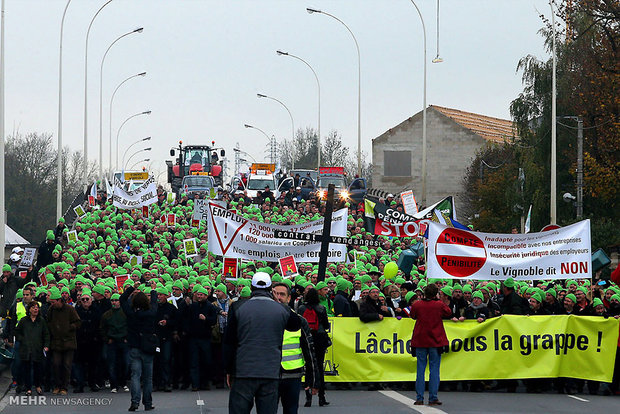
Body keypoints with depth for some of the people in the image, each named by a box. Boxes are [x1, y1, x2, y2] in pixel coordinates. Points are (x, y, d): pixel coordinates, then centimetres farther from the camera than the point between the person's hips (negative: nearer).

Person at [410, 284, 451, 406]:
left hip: (420, 340, 1)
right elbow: (448, 313, 12)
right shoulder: (439, 305, -7)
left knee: (420, 369, 6)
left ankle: (419, 398, 4)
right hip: (435, 341, -1)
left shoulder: (417, 305, -4)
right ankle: (433, 398, 0)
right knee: (434, 369, 3)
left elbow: (413, 316, 14)